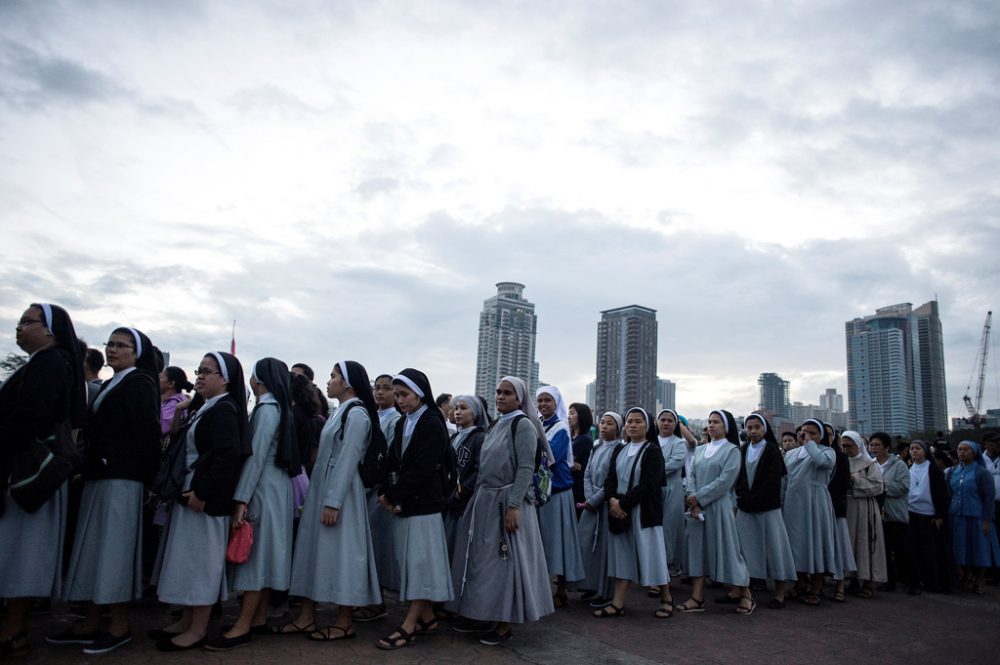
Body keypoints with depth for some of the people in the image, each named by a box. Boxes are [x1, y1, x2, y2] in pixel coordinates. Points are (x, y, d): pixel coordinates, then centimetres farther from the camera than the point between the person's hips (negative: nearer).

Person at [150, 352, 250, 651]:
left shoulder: (224, 409, -15)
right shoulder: (207, 408, 15)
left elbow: (227, 455, -25)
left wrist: (202, 492, -23)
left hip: (207, 498, -10)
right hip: (191, 492, 10)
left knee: (200, 557, -2)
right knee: (189, 557, 15)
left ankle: (198, 629, 9)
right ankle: (187, 620, 27)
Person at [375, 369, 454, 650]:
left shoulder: (433, 425, -10)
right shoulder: (402, 425, 13)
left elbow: (422, 469, -17)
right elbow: (393, 464, 10)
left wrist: (391, 495, -13)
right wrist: (388, 494, -6)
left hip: (423, 504, -8)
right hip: (402, 504, 8)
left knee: (420, 562, -2)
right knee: (409, 563, 10)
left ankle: (408, 626, 2)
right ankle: (427, 618, 20)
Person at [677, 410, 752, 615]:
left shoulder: (732, 450, -4)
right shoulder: (700, 450, 13)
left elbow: (724, 481, -13)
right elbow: (692, 476, 8)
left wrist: (699, 498, -12)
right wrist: (693, 501, -8)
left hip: (719, 507, -5)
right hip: (697, 507, 6)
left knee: (725, 548, -1)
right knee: (697, 549, 3)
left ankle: (746, 596, 14)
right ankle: (697, 598, 6)